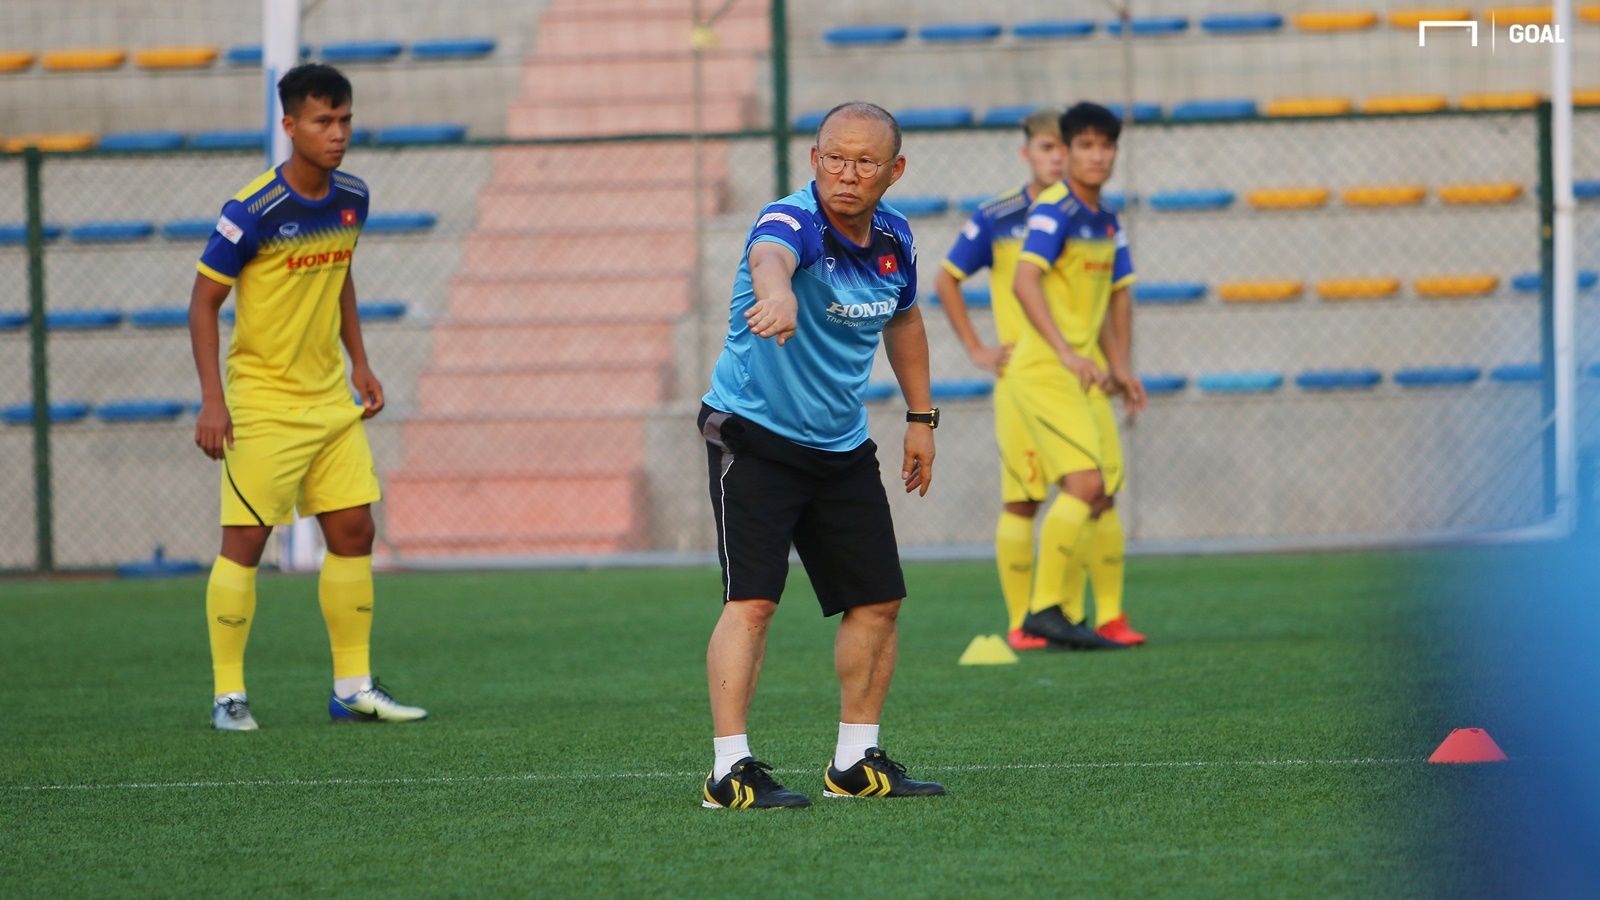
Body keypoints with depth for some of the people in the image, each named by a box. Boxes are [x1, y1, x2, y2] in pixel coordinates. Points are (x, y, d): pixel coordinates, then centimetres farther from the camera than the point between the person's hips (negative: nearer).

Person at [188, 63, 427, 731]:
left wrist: (360, 364, 16)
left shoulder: (352, 198, 2)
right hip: (263, 401, -6)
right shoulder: (253, 211, -18)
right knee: (245, 539, -5)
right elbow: (204, 302, -12)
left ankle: (354, 688, 14)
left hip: (331, 398, 6)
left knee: (354, 532, 5)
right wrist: (212, 398, -18)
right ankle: (229, 694, 3)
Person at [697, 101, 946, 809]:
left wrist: (921, 418, 19)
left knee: (877, 602, 9)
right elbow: (769, 257, -49)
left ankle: (855, 763, 21)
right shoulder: (793, 221, -23)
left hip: (842, 445, 7)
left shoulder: (893, 237, 0)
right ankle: (730, 771, -19)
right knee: (752, 602, -18)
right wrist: (778, 292, -72)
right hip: (752, 433, -7)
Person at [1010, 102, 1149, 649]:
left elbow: (1117, 295, 26)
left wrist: (1120, 367, 17)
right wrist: (1067, 352, -33)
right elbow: (1025, 282, -25)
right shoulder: (1054, 209, -12)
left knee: (1104, 496, 8)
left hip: (1084, 374, 9)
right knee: (1085, 484, -19)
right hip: (1044, 371, -9)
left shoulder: (1107, 223, 15)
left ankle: (1109, 617, 13)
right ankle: (1043, 608, -16)